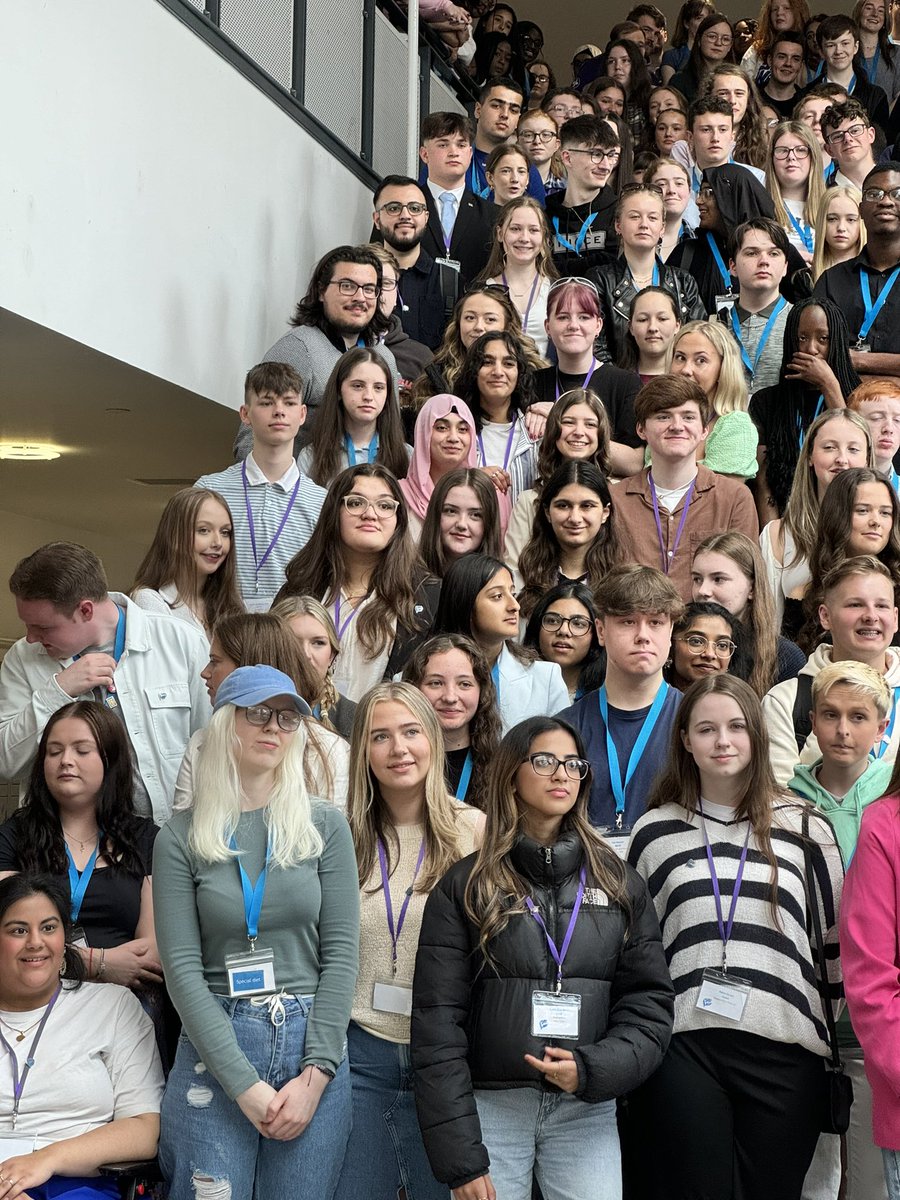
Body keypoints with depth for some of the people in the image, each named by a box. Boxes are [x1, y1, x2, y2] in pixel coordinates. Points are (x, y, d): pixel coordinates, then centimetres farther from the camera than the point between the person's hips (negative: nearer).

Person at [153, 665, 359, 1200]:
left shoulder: (326, 826, 4)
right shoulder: (181, 838, 1)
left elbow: (341, 953, 0)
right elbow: (182, 966, -4)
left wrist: (315, 1074, -9)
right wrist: (243, 1083, -12)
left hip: (313, 1043, 1)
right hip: (215, 1049, -1)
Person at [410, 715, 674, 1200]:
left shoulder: (618, 885, 8)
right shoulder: (465, 886, 1)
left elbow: (649, 1001, 5)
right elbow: (438, 1020, -3)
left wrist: (593, 1069, -13)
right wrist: (459, 1157, -9)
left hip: (587, 1110, 2)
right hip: (490, 1107, -1)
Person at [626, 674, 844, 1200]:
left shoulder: (806, 828, 7)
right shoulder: (655, 831, 9)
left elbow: (839, 940, 12)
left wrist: (831, 1023, 11)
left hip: (783, 1046, 0)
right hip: (683, 1045, 0)